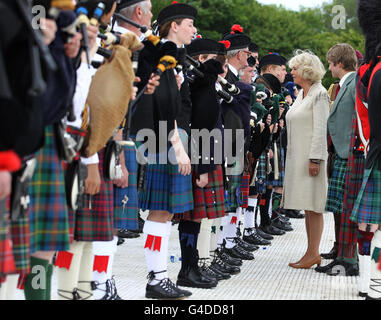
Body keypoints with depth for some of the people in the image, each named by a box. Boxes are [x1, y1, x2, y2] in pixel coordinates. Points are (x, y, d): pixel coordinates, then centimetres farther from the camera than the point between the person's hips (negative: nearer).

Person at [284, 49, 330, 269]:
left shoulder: (320, 94, -9)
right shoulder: (301, 95, 17)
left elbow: (320, 129, -15)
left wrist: (315, 159, -20)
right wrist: (291, 158, 18)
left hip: (312, 156, -9)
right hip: (297, 157, 9)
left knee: (313, 207, -6)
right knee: (307, 208, 10)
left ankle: (313, 253, -2)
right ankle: (313, 253, 14)